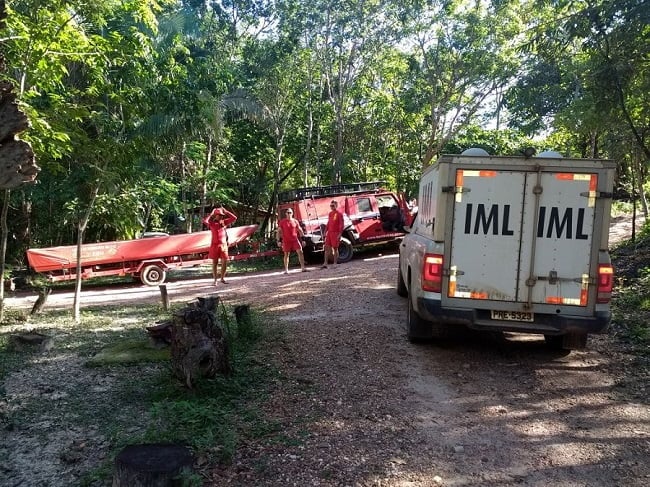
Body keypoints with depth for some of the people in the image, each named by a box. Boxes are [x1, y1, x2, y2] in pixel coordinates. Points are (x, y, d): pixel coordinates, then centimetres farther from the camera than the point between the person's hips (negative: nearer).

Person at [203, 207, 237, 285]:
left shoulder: (224, 222, 7)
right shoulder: (212, 223, -2)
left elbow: (234, 218, 3)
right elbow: (205, 221, -23)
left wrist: (226, 211, 0)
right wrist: (211, 214, -13)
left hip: (223, 245, 3)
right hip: (215, 245, -3)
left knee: (225, 262, -1)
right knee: (215, 263, 4)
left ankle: (222, 278, 15)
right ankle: (215, 280, 10)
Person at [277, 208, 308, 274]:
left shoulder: (295, 221, 7)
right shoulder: (282, 222, 2)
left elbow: (300, 230, 12)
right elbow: (279, 231, 2)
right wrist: (279, 240, -5)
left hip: (295, 239, 1)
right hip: (286, 241, -1)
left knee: (300, 252, -10)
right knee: (286, 254, 4)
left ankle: (303, 267, -9)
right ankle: (286, 270, 10)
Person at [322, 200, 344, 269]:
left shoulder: (339, 214, -7)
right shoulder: (330, 213, 15)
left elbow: (341, 224, -11)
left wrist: (340, 234, -17)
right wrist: (325, 232, 14)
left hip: (335, 233, -7)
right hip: (329, 232, 7)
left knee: (335, 248, -1)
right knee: (327, 247, 3)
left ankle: (335, 264, 7)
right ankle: (325, 264, 5)